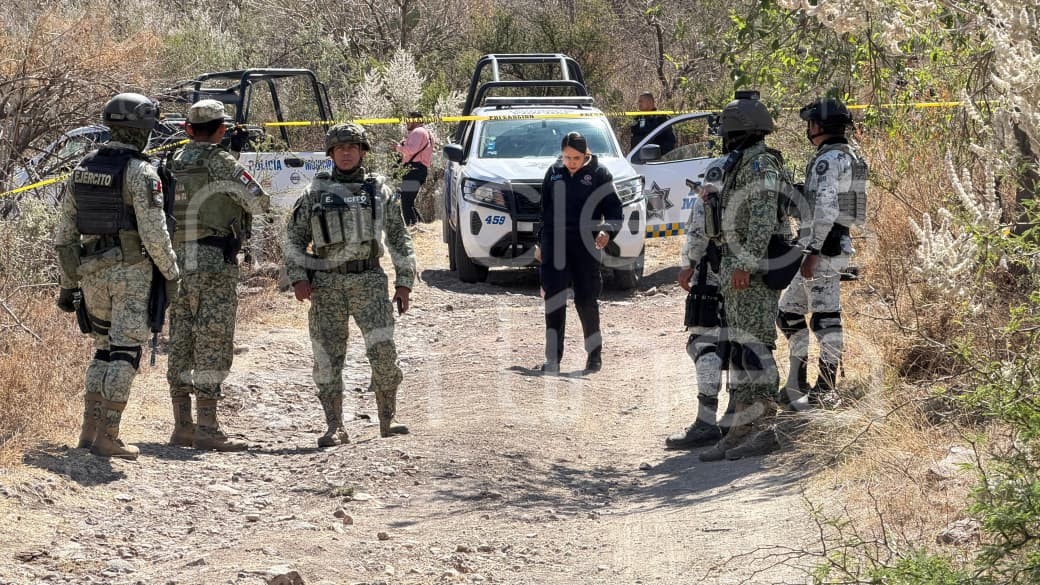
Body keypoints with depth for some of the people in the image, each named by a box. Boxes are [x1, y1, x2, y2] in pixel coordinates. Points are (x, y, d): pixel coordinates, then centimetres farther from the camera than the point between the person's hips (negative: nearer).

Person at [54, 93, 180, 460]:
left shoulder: (83, 168, 10)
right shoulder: (140, 172, -12)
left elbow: (65, 234, 12)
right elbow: (154, 232, -18)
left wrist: (68, 284, 17)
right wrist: (171, 272, -3)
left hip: (93, 272, 6)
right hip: (131, 271, -6)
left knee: (104, 350, 17)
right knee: (125, 353, -2)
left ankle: (89, 431, 13)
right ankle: (107, 438, -6)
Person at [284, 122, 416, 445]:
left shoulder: (380, 190, 11)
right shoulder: (315, 192, 10)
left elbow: (400, 239, 14)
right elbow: (294, 238, 11)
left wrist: (404, 283, 7)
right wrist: (298, 279, -2)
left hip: (368, 279, 0)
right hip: (326, 283, 1)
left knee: (383, 350, -13)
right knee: (327, 358, -2)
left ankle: (387, 421, -2)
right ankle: (335, 428, 4)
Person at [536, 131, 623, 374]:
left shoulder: (599, 174, -2)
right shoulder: (554, 173, 9)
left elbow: (614, 211, -1)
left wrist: (607, 231, -21)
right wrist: (541, 243, 17)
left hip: (584, 245, -3)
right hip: (554, 245, 3)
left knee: (586, 300, 0)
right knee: (554, 299, -2)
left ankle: (594, 354, 16)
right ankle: (553, 358, 0)